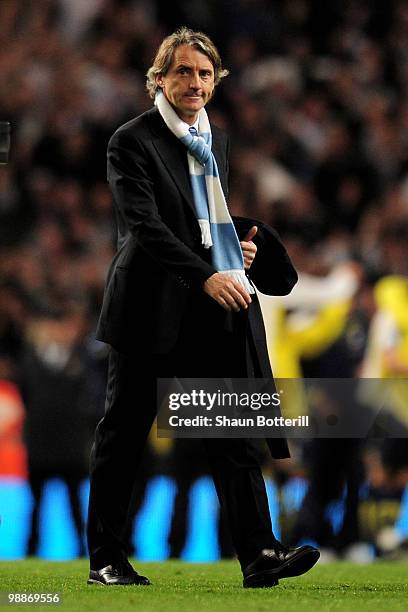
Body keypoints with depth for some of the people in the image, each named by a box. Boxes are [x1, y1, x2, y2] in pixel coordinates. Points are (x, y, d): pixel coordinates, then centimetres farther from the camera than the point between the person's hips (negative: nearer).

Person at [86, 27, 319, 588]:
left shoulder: (216, 141, 14)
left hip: (212, 310, 6)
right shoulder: (132, 142, -8)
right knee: (123, 435, 4)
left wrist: (239, 244, 5)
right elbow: (145, 225, -19)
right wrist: (205, 276, -29)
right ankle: (105, 559, 12)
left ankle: (259, 555, -10)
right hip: (150, 310, -6)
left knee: (234, 432, -4)